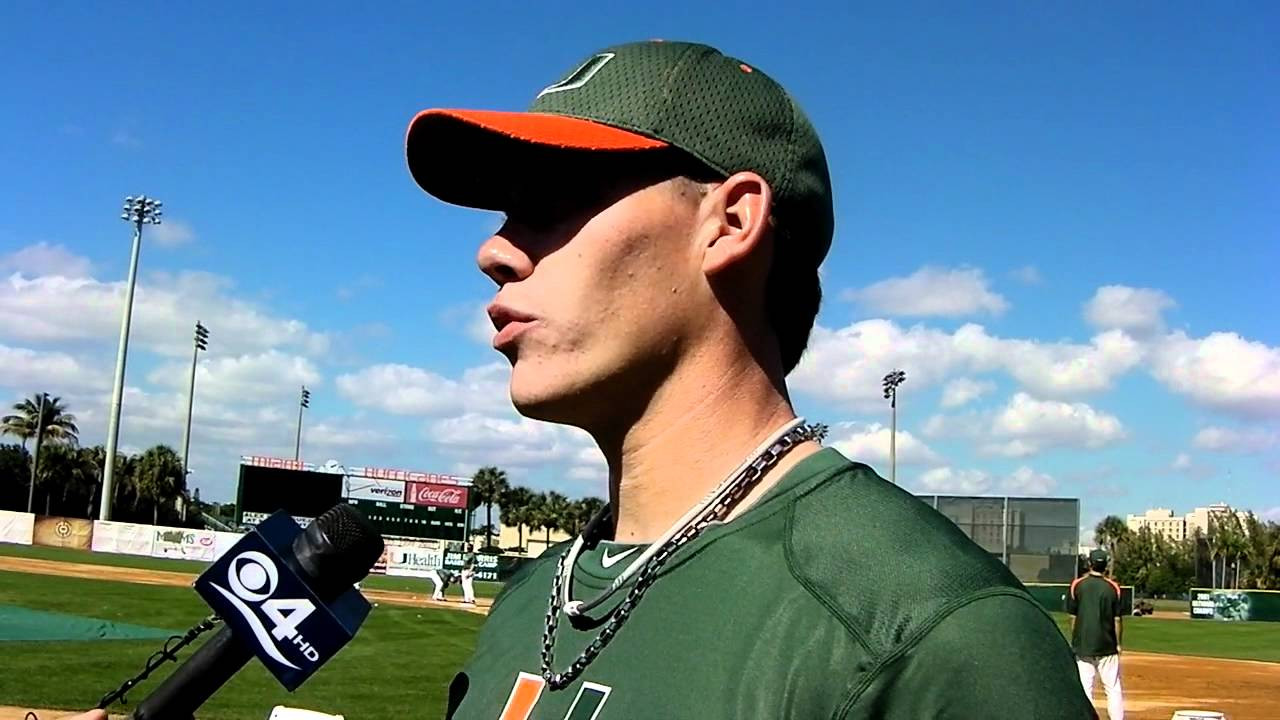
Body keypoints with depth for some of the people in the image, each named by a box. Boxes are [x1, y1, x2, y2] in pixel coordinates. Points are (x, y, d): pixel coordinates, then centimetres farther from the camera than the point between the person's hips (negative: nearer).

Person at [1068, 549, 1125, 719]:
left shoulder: (1077, 585, -3)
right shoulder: (1113, 587, -4)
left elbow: (1073, 617, 0)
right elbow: (1117, 620, -2)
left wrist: (1075, 641, 9)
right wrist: (1118, 643, 7)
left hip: (1082, 645, 0)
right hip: (1107, 646, 0)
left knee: (1084, 687, 2)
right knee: (1113, 688, 6)